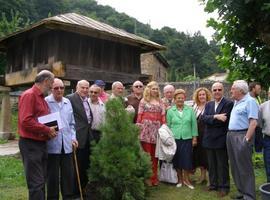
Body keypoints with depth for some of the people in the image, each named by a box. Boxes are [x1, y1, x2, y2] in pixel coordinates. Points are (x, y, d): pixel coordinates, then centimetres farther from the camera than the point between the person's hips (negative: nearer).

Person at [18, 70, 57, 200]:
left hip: (42, 144, 9)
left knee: (41, 181, 16)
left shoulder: (42, 98, 15)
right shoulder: (29, 95, -13)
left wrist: (50, 130, 4)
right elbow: (26, 121, -23)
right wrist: (47, 130, -16)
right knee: (36, 183, -6)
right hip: (30, 144, -9)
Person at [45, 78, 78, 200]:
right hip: (52, 145, -5)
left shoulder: (68, 102, 12)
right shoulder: (46, 102, -6)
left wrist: (73, 137, 9)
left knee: (68, 174, 10)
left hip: (67, 145, 5)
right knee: (52, 176, 7)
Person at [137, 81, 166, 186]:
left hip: (157, 130, 3)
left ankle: (154, 177, 16)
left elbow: (163, 116, 10)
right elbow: (139, 115, 1)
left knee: (155, 155, 7)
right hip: (146, 129, -3)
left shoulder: (160, 102, 15)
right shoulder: (143, 101, 6)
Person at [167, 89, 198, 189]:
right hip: (175, 138, 0)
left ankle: (186, 179, 21)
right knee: (177, 159, 7)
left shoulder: (190, 110, 2)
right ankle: (180, 179, 25)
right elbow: (168, 126, 5)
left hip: (187, 138, 0)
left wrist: (194, 137, 2)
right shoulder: (170, 111, 2)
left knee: (187, 159, 3)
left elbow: (194, 124, 4)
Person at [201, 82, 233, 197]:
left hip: (221, 139, -5)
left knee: (222, 165, 6)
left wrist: (211, 119, -8)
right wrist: (216, 117, -21)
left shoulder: (229, 104, -7)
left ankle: (224, 187, 19)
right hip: (209, 139, 6)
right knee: (211, 164, 15)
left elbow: (224, 120, -17)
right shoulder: (208, 104, 11)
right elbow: (204, 118, -5)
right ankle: (213, 184, 29)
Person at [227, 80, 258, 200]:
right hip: (231, 136, 9)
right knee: (235, 166, 14)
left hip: (242, 136, -9)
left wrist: (247, 139, -21)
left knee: (244, 167, -2)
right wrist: (229, 135, 13)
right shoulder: (236, 102, 16)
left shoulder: (250, 101, -10)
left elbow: (253, 122, -18)